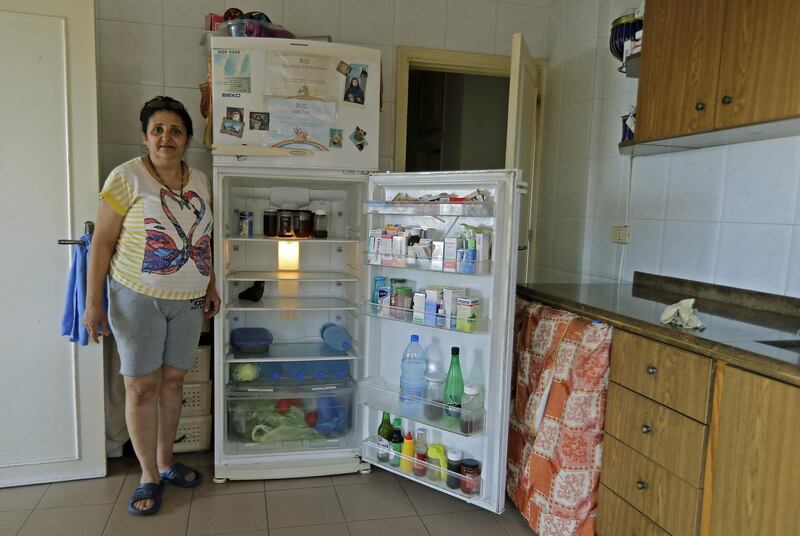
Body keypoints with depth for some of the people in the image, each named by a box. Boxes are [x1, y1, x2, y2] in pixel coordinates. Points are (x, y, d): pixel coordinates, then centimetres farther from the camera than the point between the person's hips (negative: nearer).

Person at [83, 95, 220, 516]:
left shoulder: (200, 182, 7)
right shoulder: (127, 177, -8)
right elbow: (102, 242, -9)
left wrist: (211, 287, 14)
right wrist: (93, 303, -12)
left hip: (188, 300, 5)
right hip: (137, 297, -4)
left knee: (173, 380, 12)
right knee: (142, 385, 2)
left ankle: (165, 461, 29)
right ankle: (149, 476, 17)